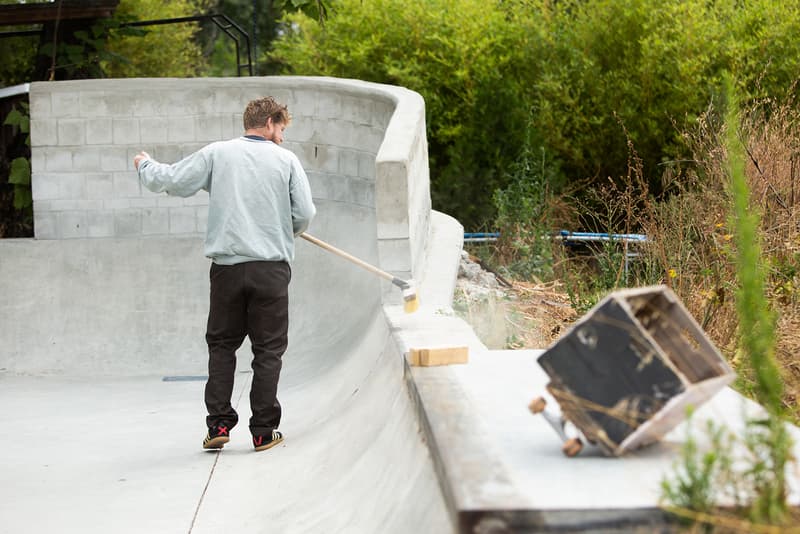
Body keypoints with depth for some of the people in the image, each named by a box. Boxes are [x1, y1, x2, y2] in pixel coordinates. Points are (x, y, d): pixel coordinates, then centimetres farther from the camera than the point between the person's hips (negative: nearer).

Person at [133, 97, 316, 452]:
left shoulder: (216, 153, 3)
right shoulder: (286, 160, 1)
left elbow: (169, 180, 3)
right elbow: (305, 214, -2)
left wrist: (145, 165, 24)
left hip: (226, 266, 2)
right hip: (271, 268, -1)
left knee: (221, 345, 13)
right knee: (268, 349, 6)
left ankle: (218, 424, 9)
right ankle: (263, 431, 6)